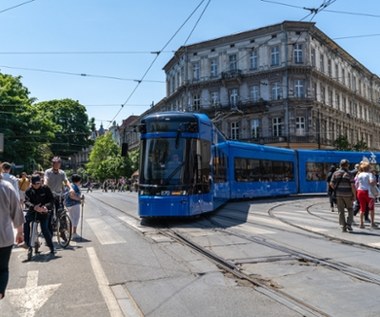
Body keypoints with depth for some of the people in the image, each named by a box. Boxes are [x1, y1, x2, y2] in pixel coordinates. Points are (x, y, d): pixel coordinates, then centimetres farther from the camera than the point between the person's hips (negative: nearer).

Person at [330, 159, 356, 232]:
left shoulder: (336, 173, 2)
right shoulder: (349, 174, -6)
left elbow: (331, 184, 0)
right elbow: (353, 185, -12)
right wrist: (354, 195, -5)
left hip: (338, 194, 2)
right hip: (348, 194, -2)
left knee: (341, 211, 8)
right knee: (350, 210, 15)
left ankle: (343, 227, 7)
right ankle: (349, 225, 4)